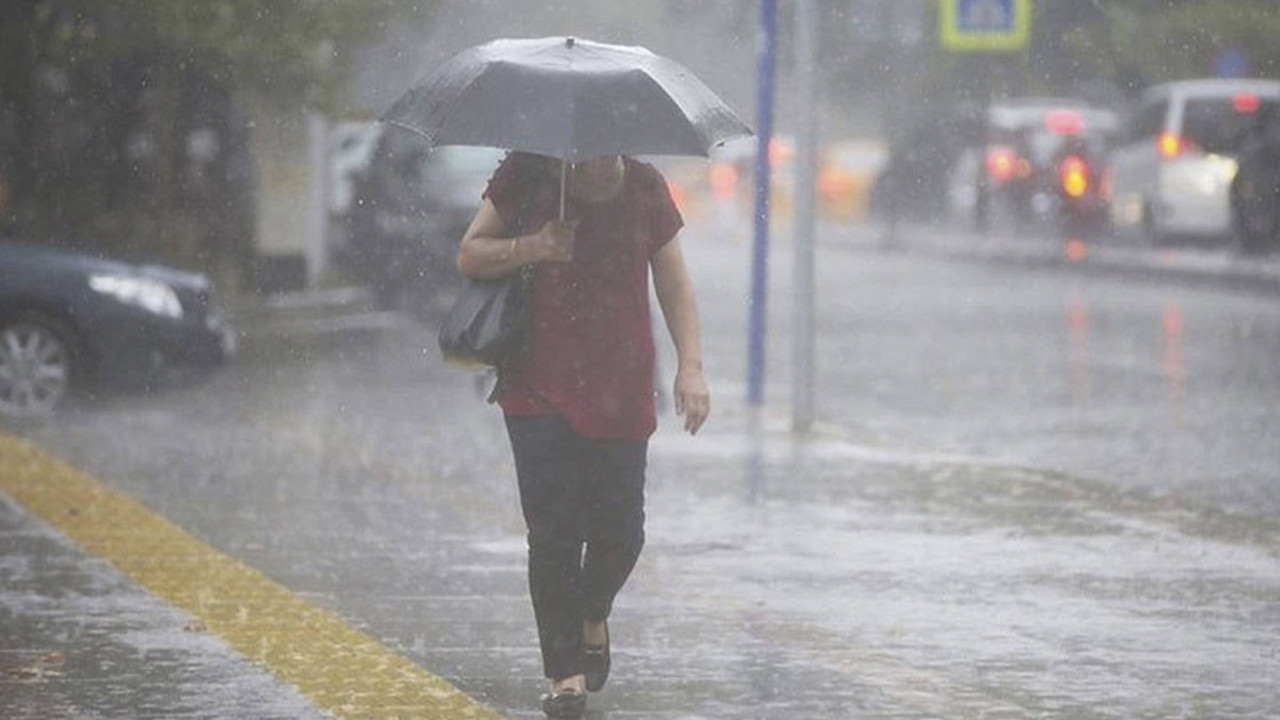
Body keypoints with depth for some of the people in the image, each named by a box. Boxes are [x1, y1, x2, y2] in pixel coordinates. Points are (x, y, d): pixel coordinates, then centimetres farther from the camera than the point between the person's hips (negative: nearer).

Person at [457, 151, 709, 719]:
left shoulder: (644, 188, 3)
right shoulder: (525, 177, -1)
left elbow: (674, 284, 8)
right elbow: (469, 256, 3)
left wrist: (690, 367, -1)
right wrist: (532, 248, -15)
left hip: (621, 389, 2)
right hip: (539, 390, -2)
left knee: (620, 529, -1)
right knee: (554, 530, -8)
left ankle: (593, 616, 32)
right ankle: (565, 672, -1)